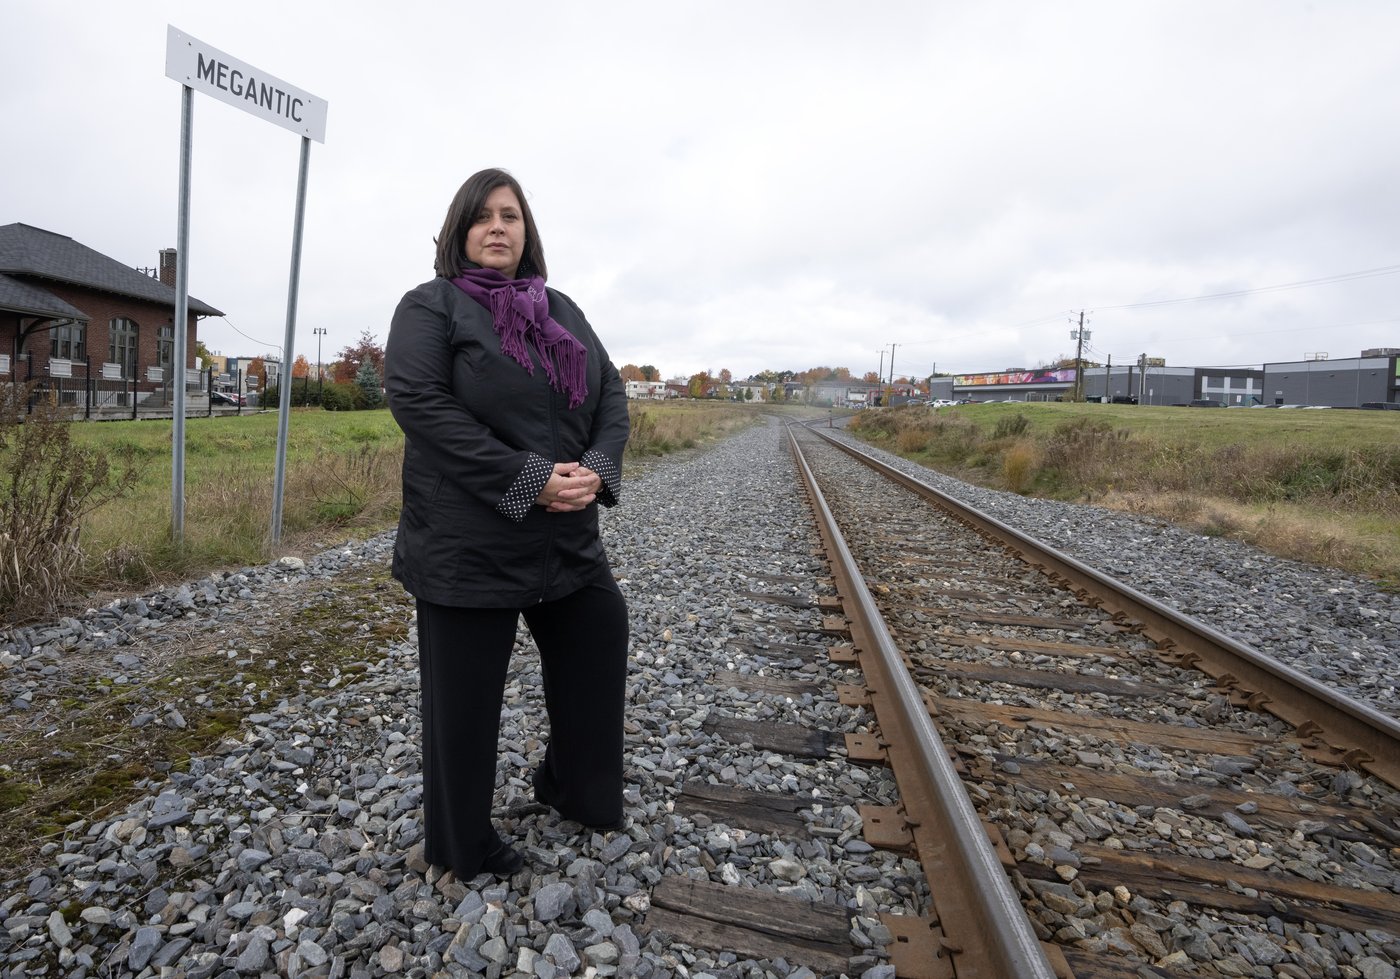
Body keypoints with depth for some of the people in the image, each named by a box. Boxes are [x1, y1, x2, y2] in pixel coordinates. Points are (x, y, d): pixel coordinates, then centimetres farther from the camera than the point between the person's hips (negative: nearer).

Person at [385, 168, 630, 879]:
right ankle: (461, 845, 32)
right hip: (469, 545, -6)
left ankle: (570, 786, 43)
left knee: (598, 648, 17)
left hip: (566, 537, 6)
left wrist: (597, 469, -12)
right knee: (464, 697, 8)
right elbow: (420, 404, -17)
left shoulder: (563, 312, 14)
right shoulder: (430, 306, -4)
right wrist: (530, 479, -23)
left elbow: (611, 396, 9)